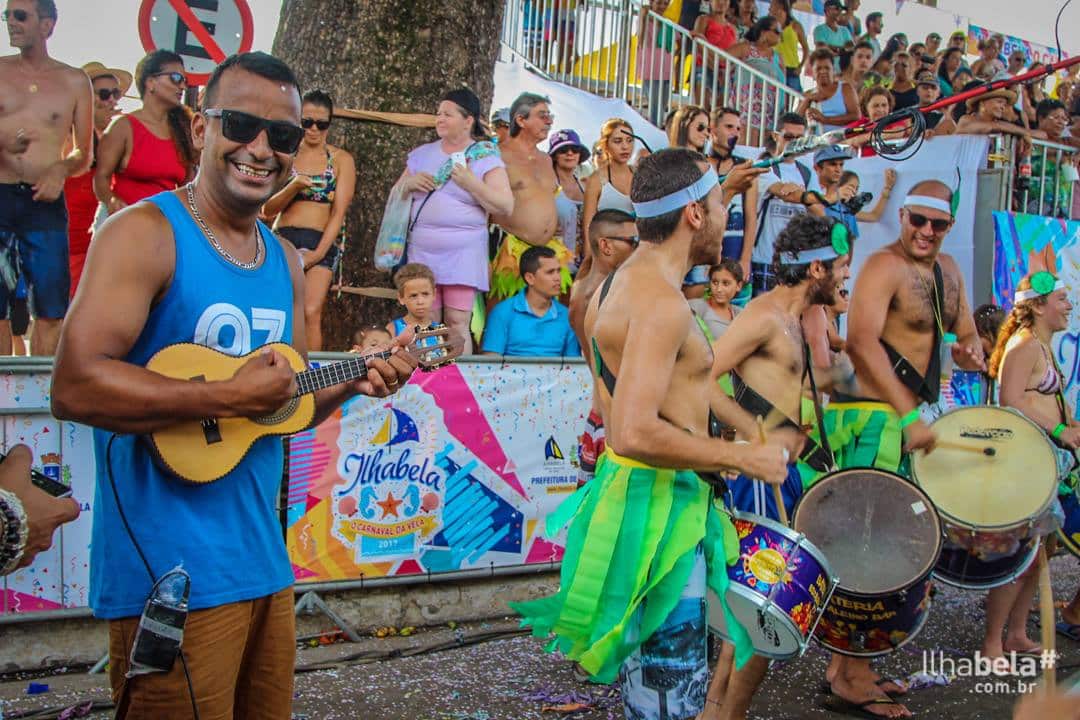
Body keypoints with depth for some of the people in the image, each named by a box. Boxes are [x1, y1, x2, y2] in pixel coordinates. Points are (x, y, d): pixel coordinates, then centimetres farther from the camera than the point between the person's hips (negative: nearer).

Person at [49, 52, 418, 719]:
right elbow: (75, 386, -22)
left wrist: (352, 382, 2)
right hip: (169, 576, -7)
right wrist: (229, 397, -21)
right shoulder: (146, 232, -11)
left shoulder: (287, 262, 12)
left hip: (265, 564, 8)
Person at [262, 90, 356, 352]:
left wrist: (319, 252, -12)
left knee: (311, 313, -18)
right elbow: (267, 210, 9)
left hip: (323, 241, -2)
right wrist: (293, 187, -10)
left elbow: (339, 212, -1)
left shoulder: (341, 159, 8)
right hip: (283, 238, 2)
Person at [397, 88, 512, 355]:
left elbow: (506, 206, -6)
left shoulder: (486, 158, 3)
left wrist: (471, 183, -15)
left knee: (458, 324, -7)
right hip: (422, 251, 3)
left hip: (463, 253, -3)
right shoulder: (422, 154, 15)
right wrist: (409, 183, 0)